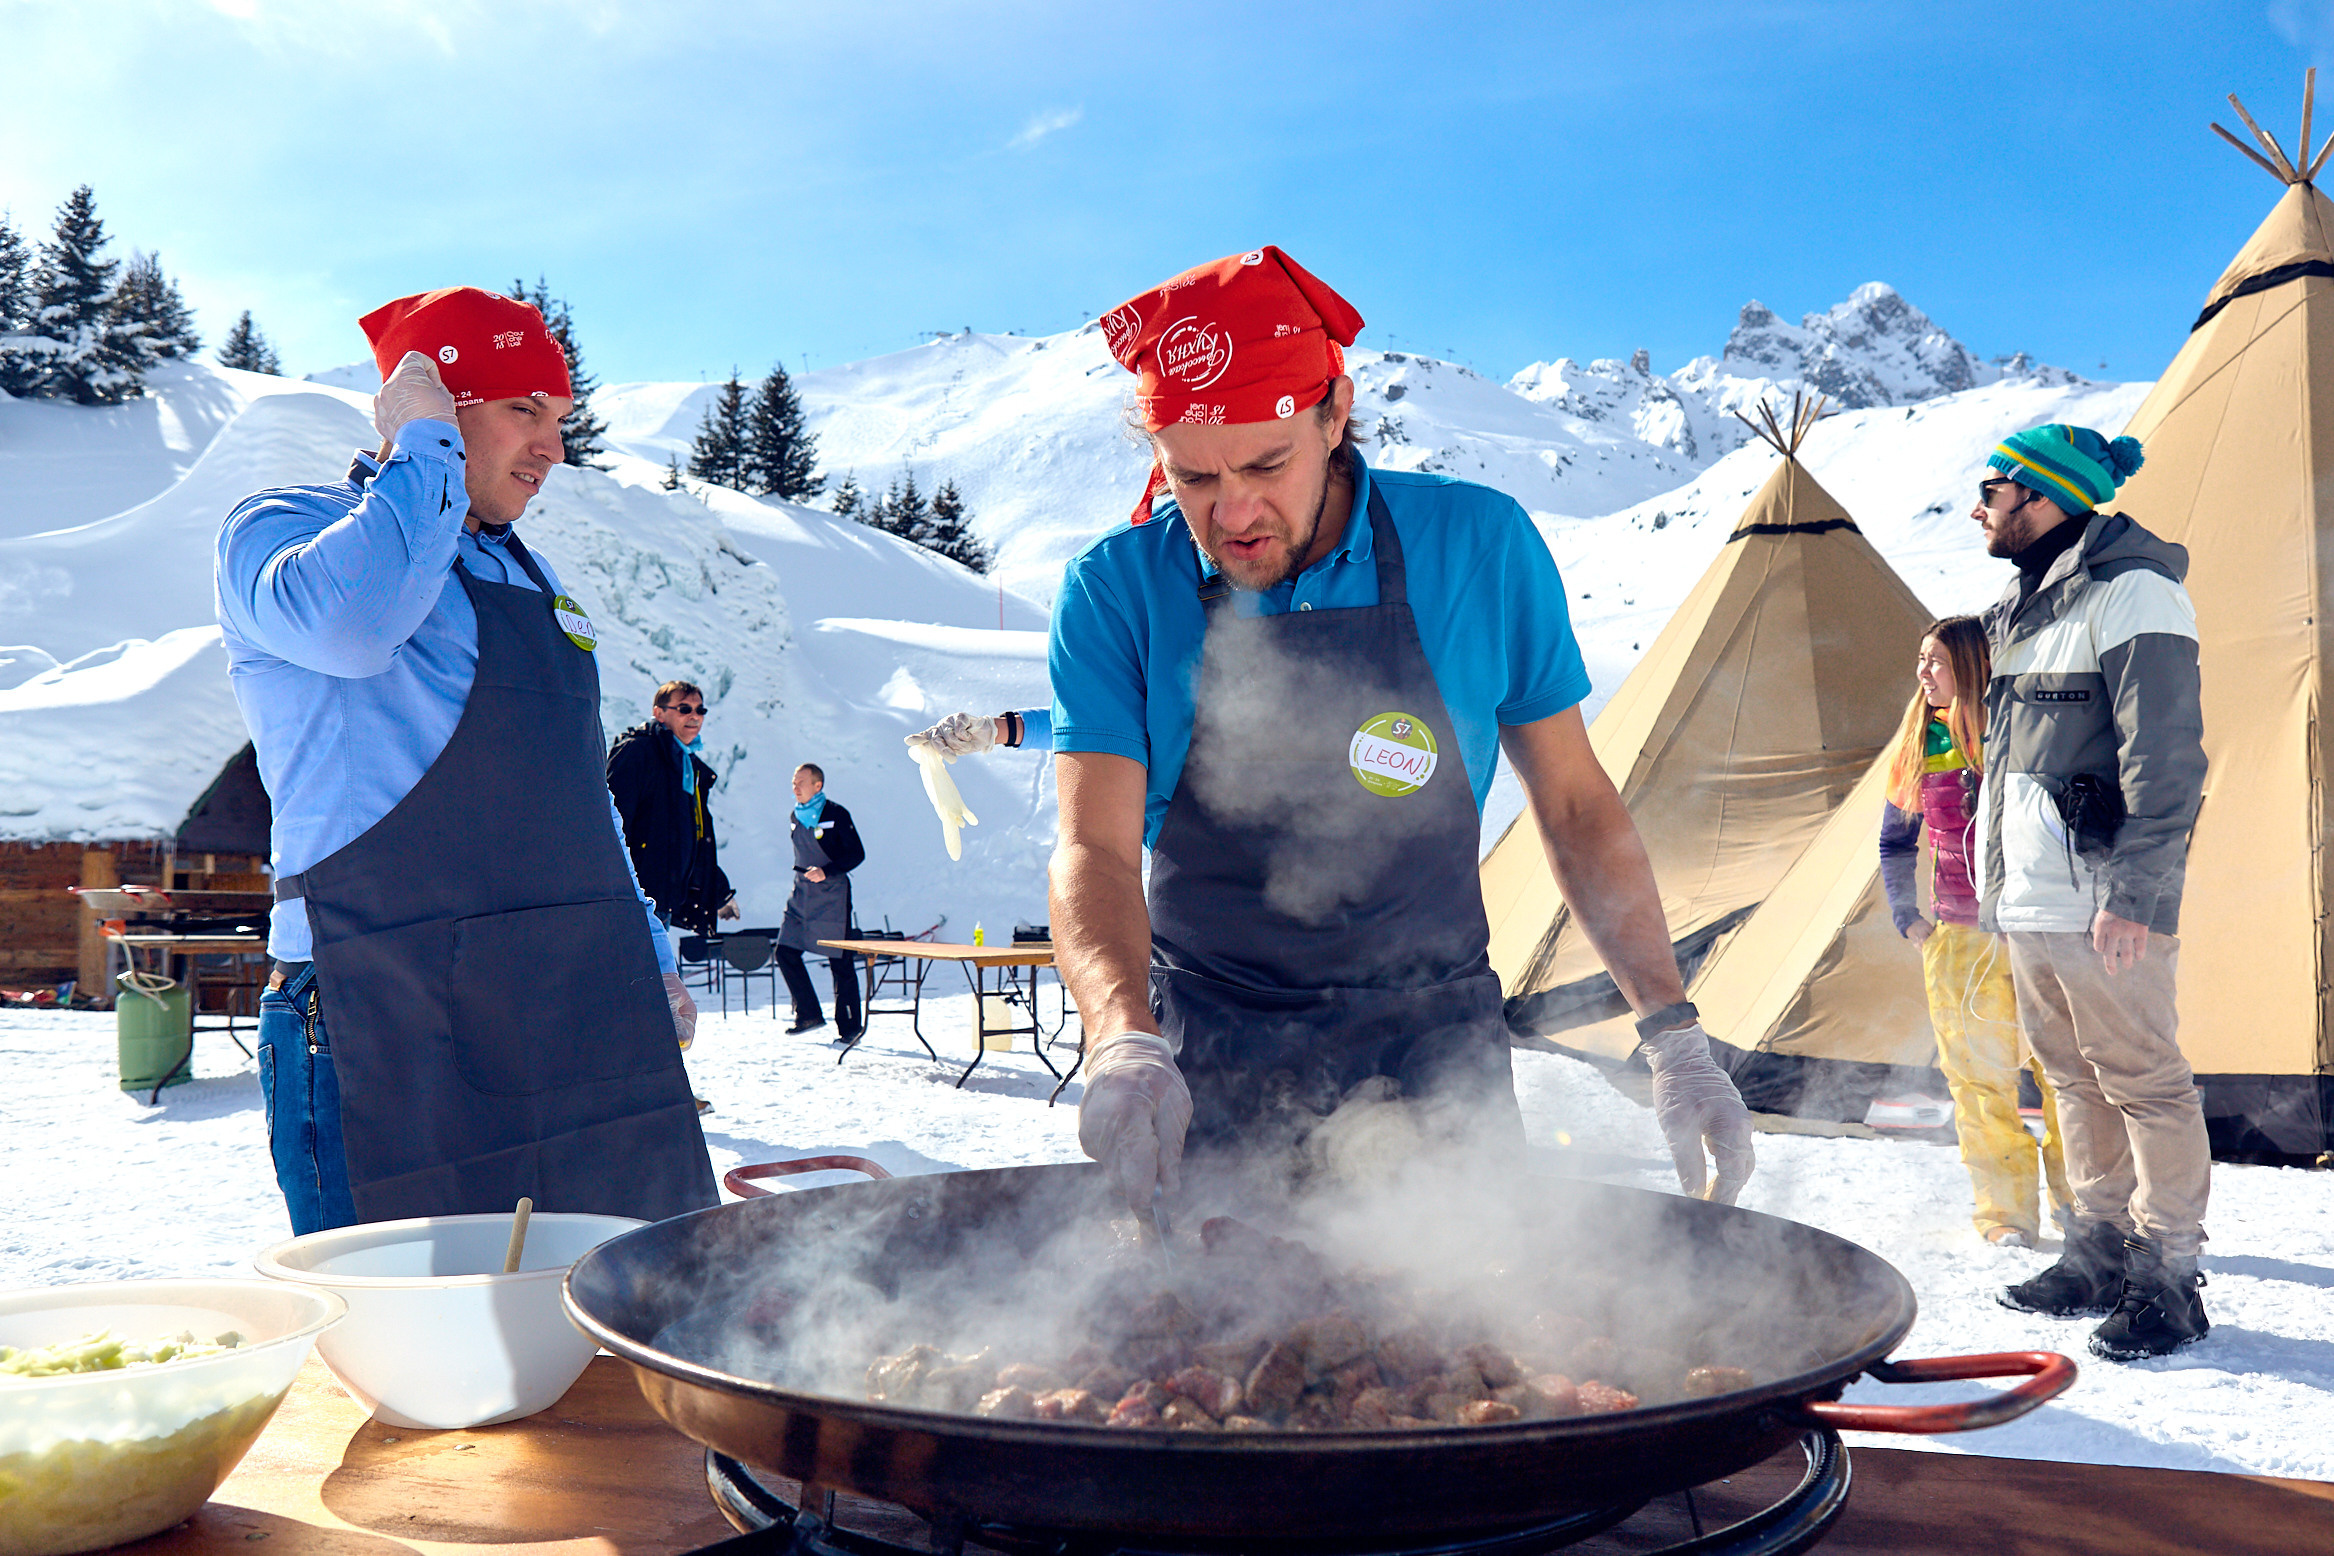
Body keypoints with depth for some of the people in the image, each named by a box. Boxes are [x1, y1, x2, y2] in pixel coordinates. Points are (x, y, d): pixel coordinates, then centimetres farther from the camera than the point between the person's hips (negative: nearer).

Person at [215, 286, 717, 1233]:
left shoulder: (529, 578, 21)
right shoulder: (277, 529, 0)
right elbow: (348, 620, -27)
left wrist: (647, 960, 23)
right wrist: (425, 449, -12)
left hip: (580, 1016, 7)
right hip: (393, 1026, -7)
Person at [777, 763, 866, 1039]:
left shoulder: (836, 814, -9)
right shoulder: (796, 815, 10)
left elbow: (857, 854, -11)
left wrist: (826, 871, -21)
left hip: (831, 897, -6)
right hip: (802, 896, 7)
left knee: (841, 963, -3)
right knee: (786, 953, -2)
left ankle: (849, 1028, 5)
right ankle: (808, 1014, 10)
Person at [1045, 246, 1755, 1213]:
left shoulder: (1479, 547, -7)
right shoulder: (1115, 593, -8)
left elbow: (1575, 805, 2)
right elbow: (1094, 849, -16)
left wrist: (1674, 1034, -3)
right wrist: (1125, 1044, -35)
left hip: (1433, 1047, 1)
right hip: (1209, 1065, 0)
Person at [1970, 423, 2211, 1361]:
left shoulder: (2133, 594, -10)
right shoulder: (2023, 609, 17)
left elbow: (2164, 762, -17)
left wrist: (2136, 894, -22)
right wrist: (1994, 885, 22)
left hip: (2102, 906, -9)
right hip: (2029, 901, 9)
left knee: (2141, 1079, -2)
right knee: (2072, 1076, 15)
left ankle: (2168, 1279, 8)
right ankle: (2101, 1256, 25)